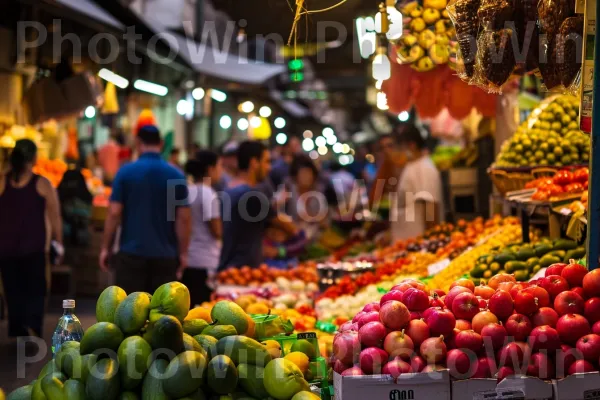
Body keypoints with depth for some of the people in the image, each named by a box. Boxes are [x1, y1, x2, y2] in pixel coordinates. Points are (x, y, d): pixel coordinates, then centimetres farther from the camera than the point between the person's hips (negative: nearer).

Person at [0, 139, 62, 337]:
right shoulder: (42, 184, -4)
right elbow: (55, 218, -3)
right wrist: (58, 243, 6)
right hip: (34, 247, -2)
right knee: (35, 290, 6)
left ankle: (18, 331, 15)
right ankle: (32, 325, -15)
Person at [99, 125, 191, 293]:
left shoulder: (126, 172, -3)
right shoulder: (176, 175, 1)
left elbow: (114, 214, -5)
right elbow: (184, 218, -2)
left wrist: (105, 248, 3)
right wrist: (183, 253, 5)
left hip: (131, 253, -1)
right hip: (165, 255, 2)